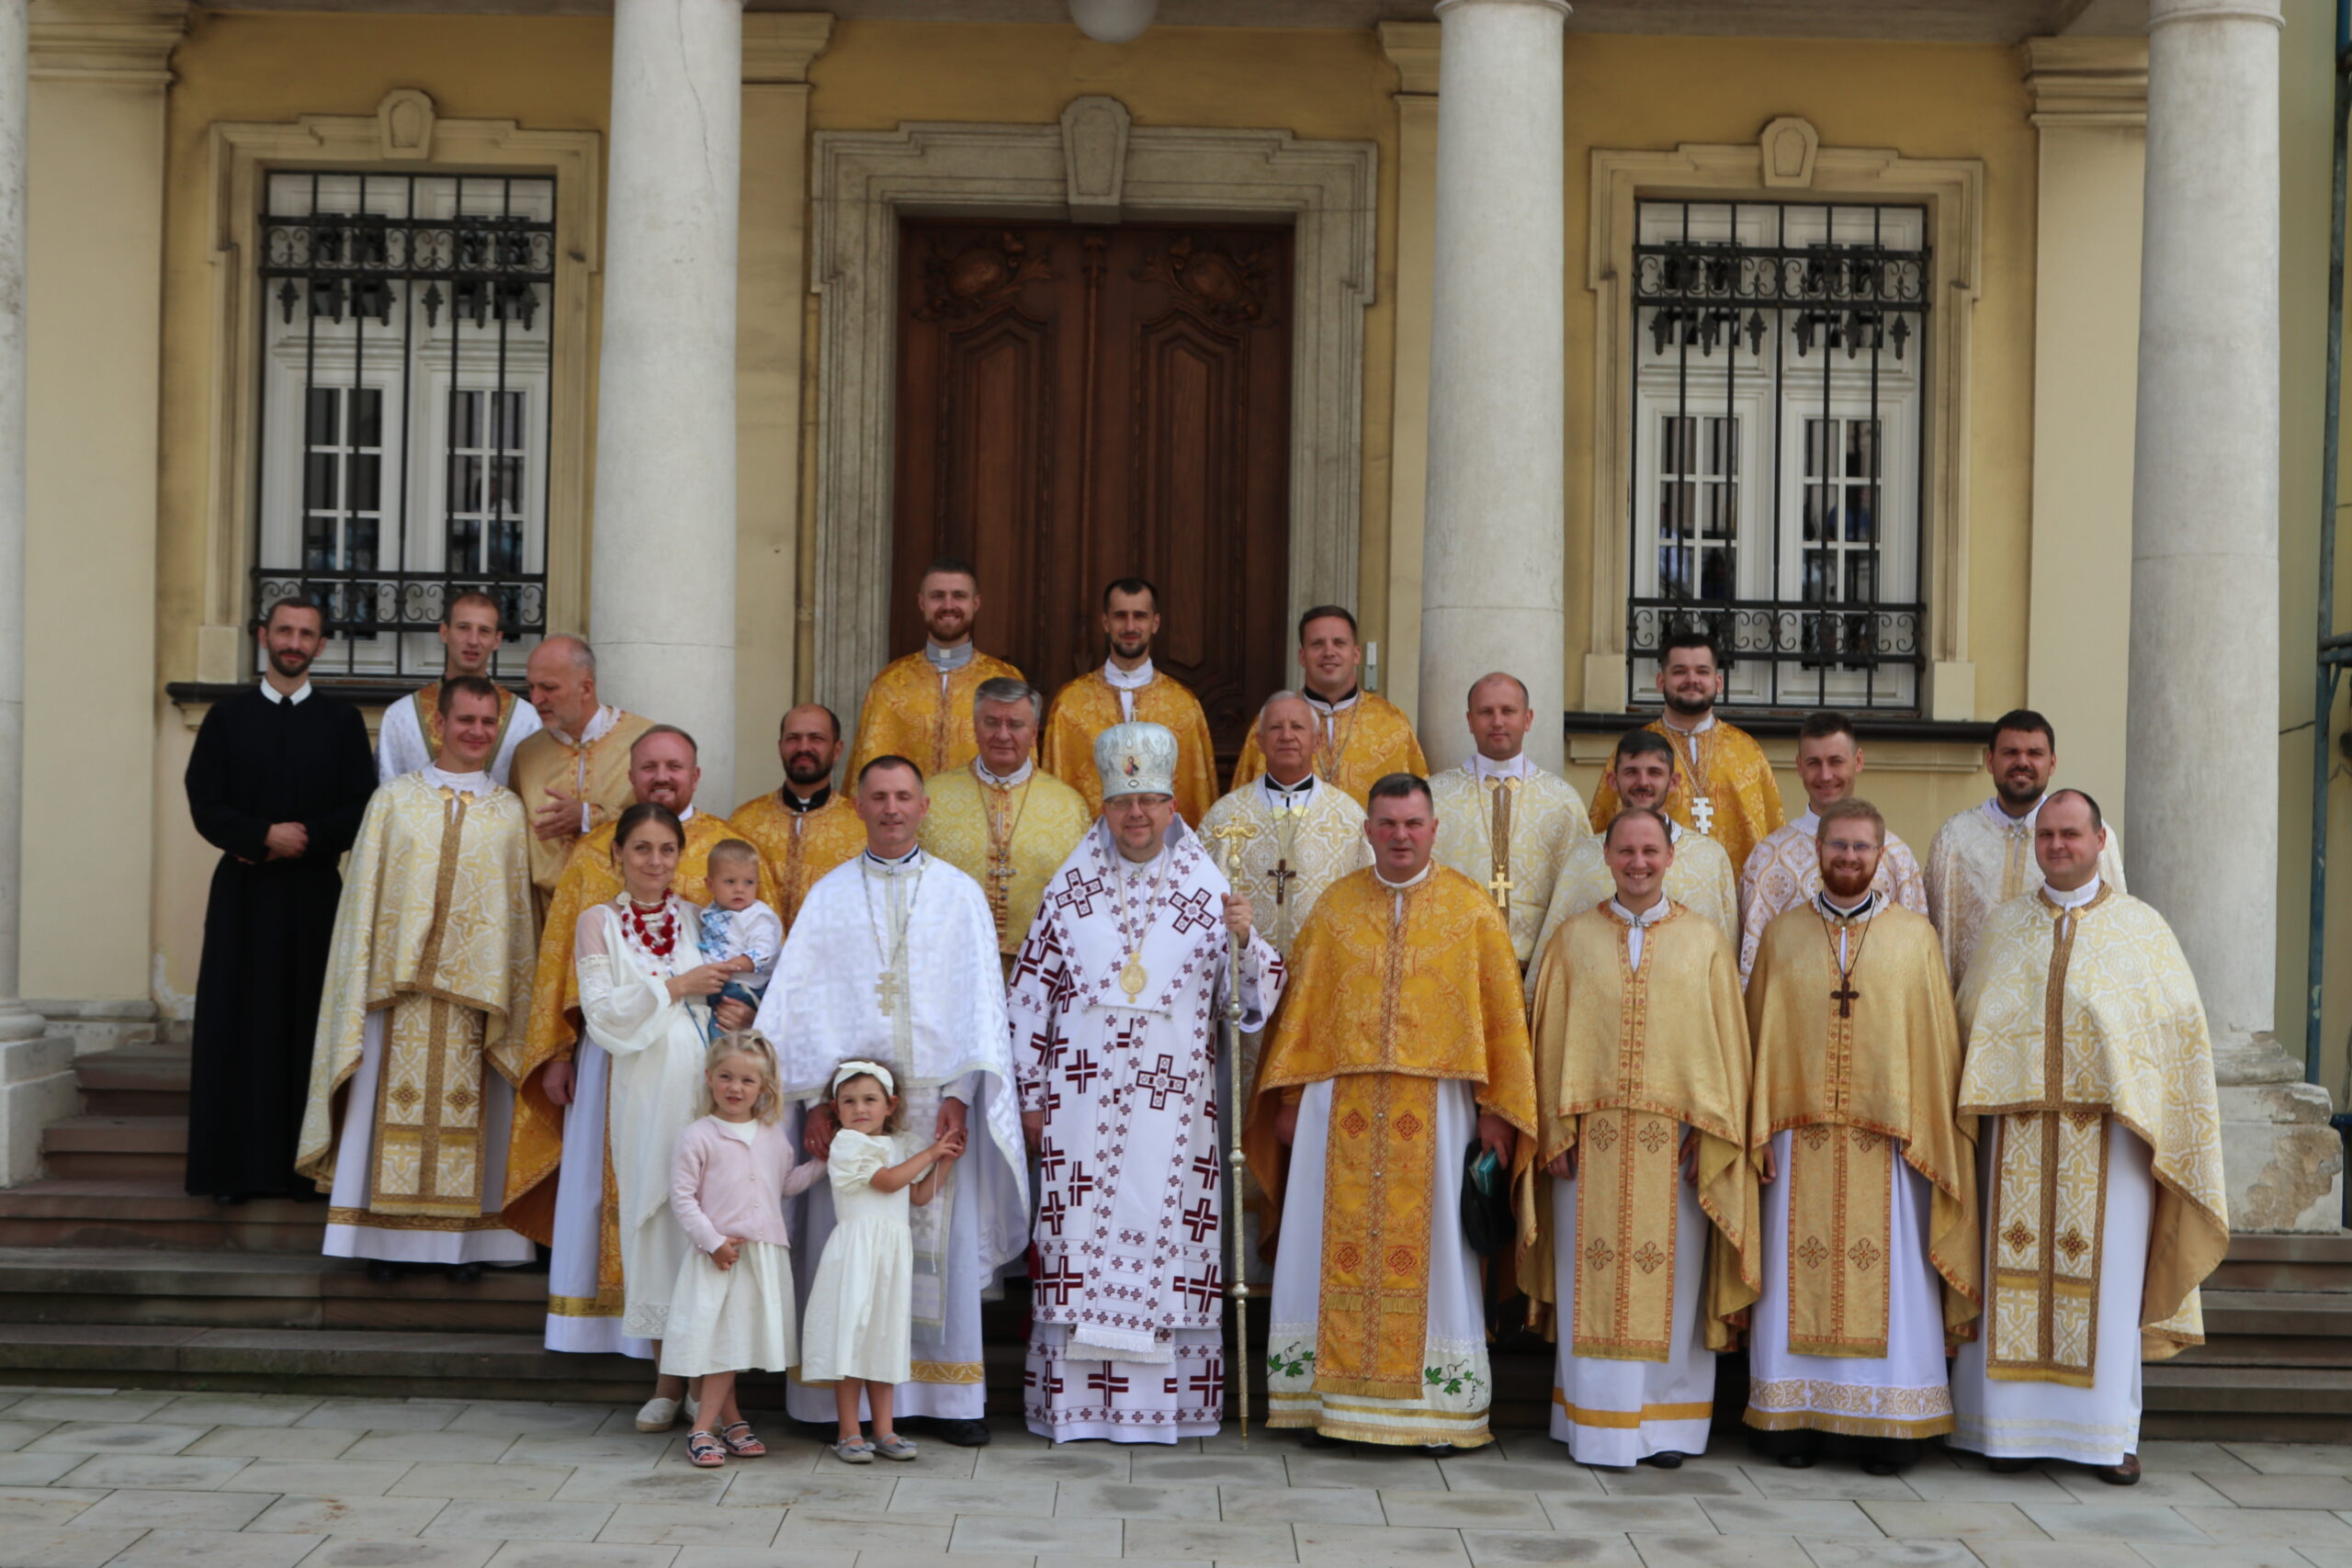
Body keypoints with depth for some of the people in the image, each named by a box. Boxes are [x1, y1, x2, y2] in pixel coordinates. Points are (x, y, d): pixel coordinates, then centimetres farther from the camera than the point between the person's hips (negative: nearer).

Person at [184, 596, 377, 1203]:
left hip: (315, 894, 0)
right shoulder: (228, 717, 9)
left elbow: (360, 810, 1)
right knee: (240, 1025, -2)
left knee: (310, 1025, -2)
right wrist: (266, 836, -13)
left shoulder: (342, 720, 8)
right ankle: (239, 1167, 1)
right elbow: (206, 805, 1)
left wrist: (301, 841, -11)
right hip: (243, 895, 0)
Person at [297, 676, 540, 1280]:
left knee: (472, 1111, 2)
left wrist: (512, 1001, 2)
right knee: (395, 1107, 1)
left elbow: (520, 909, 8)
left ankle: (468, 1238, 9)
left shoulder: (511, 813, 8)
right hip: (400, 983, 0)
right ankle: (387, 1237, 8)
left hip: (477, 985, 1)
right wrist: (363, 989, 0)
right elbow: (364, 896, 6)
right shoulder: (393, 800, 6)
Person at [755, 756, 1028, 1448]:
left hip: (934, 1097, 0)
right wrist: (813, 1098, -6)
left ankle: (947, 1395, 8)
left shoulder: (960, 893, 8)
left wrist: (960, 1093, -8)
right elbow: (800, 1001, 4)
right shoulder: (828, 895, 10)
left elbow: (981, 998, 3)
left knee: (942, 1241, 1)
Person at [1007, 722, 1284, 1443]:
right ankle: (1075, 1397, 5)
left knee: (1169, 1241, -1)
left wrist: (1244, 939, -18)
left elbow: (1254, 1000, 2)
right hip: (1083, 1104, 0)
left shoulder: (1208, 891, 5)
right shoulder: (1071, 889, 7)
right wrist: (1031, 1095, 5)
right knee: (1080, 1240, -1)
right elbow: (1029, 995, 8)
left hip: (1173, 1108, 0)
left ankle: (1168, 1397, 6)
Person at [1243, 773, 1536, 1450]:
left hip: (1435, 1109, -2)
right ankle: (1332, 1394, 10)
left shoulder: (1471, 908, 3)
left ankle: (1437, 1405, 8)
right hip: (1340, 1108, 2)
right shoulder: (1334, 907, 8)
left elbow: (1502, 1014, 2)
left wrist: (1495, 1109, -3)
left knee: (1429, 1248, 1)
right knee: (1337, 1248, 3)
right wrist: (1290, 1096, 5)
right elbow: (1303, 1006, 10)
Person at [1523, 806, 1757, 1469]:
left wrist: (1709, 1133, -3)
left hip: (1674, 1141, 0)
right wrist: (1556, 1131, -2)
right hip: (1592, 1136, 0)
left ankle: (1665, 1425, 12)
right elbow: (1551, 1042, 7)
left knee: (1671, 1282, 2)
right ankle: (1596, 1422, 8)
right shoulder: (1571, 940, 9)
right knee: (1592, 1281, 1)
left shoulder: (1704, 943, 8)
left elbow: (1723, 1043, 5)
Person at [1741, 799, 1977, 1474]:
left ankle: (1890, 1423, 7)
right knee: (1796, 1272, 1)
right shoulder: (1781, 936, 10)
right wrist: (1760, 1128, 0)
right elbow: (1760, 1037, 8)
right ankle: (1794, 1417, 8)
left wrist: (1925, 1133, -3)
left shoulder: (1915, 937, 6)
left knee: (1891, 1278, -1)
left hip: (1888, 1138, -1)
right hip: (1800, 1135, 1)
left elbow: (1936, 1041, 5)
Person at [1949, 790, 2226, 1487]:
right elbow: (1969, 1021, 14)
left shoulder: (2142, 927, 7)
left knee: (2108, 1274, -1)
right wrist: (1979, 1100, 2)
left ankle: (2109, 1433, 8)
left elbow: (2181, 1026, 5)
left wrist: (2152, 1111, -4)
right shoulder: (2003, 926, 13)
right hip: (2018, 1131, 2)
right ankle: (2016, 1424, 7)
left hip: (2109, 1127, -1)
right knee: (2017, 1272, 0)